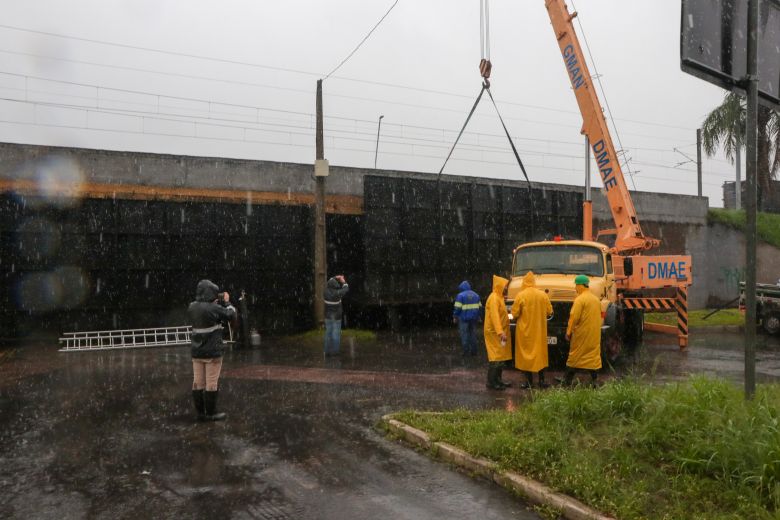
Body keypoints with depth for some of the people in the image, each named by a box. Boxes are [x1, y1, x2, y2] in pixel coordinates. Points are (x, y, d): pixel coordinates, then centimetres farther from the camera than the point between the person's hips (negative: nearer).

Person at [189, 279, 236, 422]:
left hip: (197, 351, 7)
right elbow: (231, 315, -5)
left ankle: (200, 412, 16)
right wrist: (227, 302, 10)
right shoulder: (214, 308, -18)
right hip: (212, 352, -6)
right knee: (211, 383, 1)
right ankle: (211, 413, 8)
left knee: (198, 382, 9)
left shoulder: (192, 307, 1)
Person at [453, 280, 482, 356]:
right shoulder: (476, 295, 12)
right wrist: (478, 316, 23)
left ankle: (466, 351, -3)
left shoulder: (460, 295, -8)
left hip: (464, 318, -5)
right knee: (473, 334, 11)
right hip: (474, 318, 5)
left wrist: (455, 317, -2)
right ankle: (474, 351, 12)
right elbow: (480, 307, 14)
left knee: (464, 334, -1)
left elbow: (457, 308, -12)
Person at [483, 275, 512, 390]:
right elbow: (494, 316, -25)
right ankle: (491, 382, -3)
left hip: (499, 333, 10)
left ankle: (497, 380, 21)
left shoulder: (499, 297, 16)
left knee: (501, 357, 13)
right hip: (494, 333, -10)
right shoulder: (494, 298, -16)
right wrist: (500, 332, -32)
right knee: (495, 357, -8)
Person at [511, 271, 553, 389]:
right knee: (540, 353, 14)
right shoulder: (543, 295, -3)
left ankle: (529, 382, 7)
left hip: (525, 330, -3)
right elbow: (549, 312, 3)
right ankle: (541, 380, 18)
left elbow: (514, 313, -10)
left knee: (526, 354, 6)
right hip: (539, 330, 3)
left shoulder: (521, 295, -13)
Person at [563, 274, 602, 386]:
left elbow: (574, 317, -19)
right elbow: (598, 316, 16)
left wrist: (568, 331, -12)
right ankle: (594, 380, 9)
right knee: (594, 354, 8)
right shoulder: (596, 299, 10)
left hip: (581, 332, -6)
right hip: (595, 333, 6)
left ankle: (568, 380, 10)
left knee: (575, 355, 3)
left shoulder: (580, 299, -15)